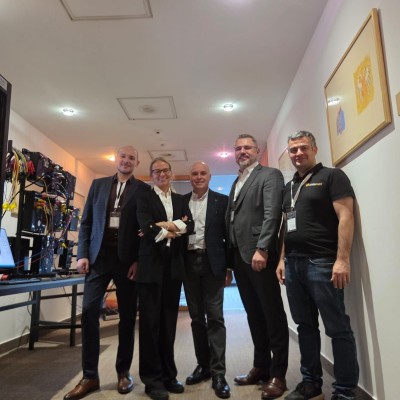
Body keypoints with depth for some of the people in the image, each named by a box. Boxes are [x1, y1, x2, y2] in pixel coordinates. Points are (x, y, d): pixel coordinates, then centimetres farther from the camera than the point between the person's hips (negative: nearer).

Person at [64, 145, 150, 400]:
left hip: (127, 259, -2)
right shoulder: (98, 185, 12)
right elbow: (86, 222, 10)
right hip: (99, 256, 2)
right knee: (89, 311, -3)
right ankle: (90, 376, 10)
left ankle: (124, 371, 21)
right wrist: (83, 254, 0)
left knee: (127, 316, 6)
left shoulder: (143, 190, 4)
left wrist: (139, 260, -8)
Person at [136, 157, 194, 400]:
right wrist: (174, 230, -6)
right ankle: (153, 379, 14)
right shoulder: (145, 199, 2)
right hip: (152, 266, -4)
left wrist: (165, 226, -13)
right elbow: (147, 227, -14)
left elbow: (190, 226, -1)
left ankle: (168, 375, 24)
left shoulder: (181, 200, 14)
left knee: (169, 322, 12)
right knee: (151, 322, 2)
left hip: (175, 267, 4)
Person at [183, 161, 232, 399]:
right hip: (189, 262, 3)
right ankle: (203, 365, 22)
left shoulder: (222, 201, 2)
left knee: (215, 317, -3)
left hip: (212, 262, -3)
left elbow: (228, 234, 1)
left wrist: (229, 266, -3)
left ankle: (218, 373, 4)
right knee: (196, 317, 10)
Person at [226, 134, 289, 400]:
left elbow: (272, 214, -14)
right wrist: (230, 256, 12)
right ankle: (261, 367, 27)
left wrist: (261, 249, -23)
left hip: (260, 255, -8)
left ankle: (278, 374, 14)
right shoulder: (237, 183, 21)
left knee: (273, 314, 2)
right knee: (254, 315, 15)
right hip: (239, 256, 8)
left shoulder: (270, 175, -2)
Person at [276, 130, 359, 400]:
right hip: (293, 264, 7)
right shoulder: (289, 187, 18)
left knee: (337, 328, 1)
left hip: (322, 263, -7)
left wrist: (342, 259, -19)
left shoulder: (332, 176, -1)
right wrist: (282, 259, 13)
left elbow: (346, 216, -11)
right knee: (305, 325, 14)